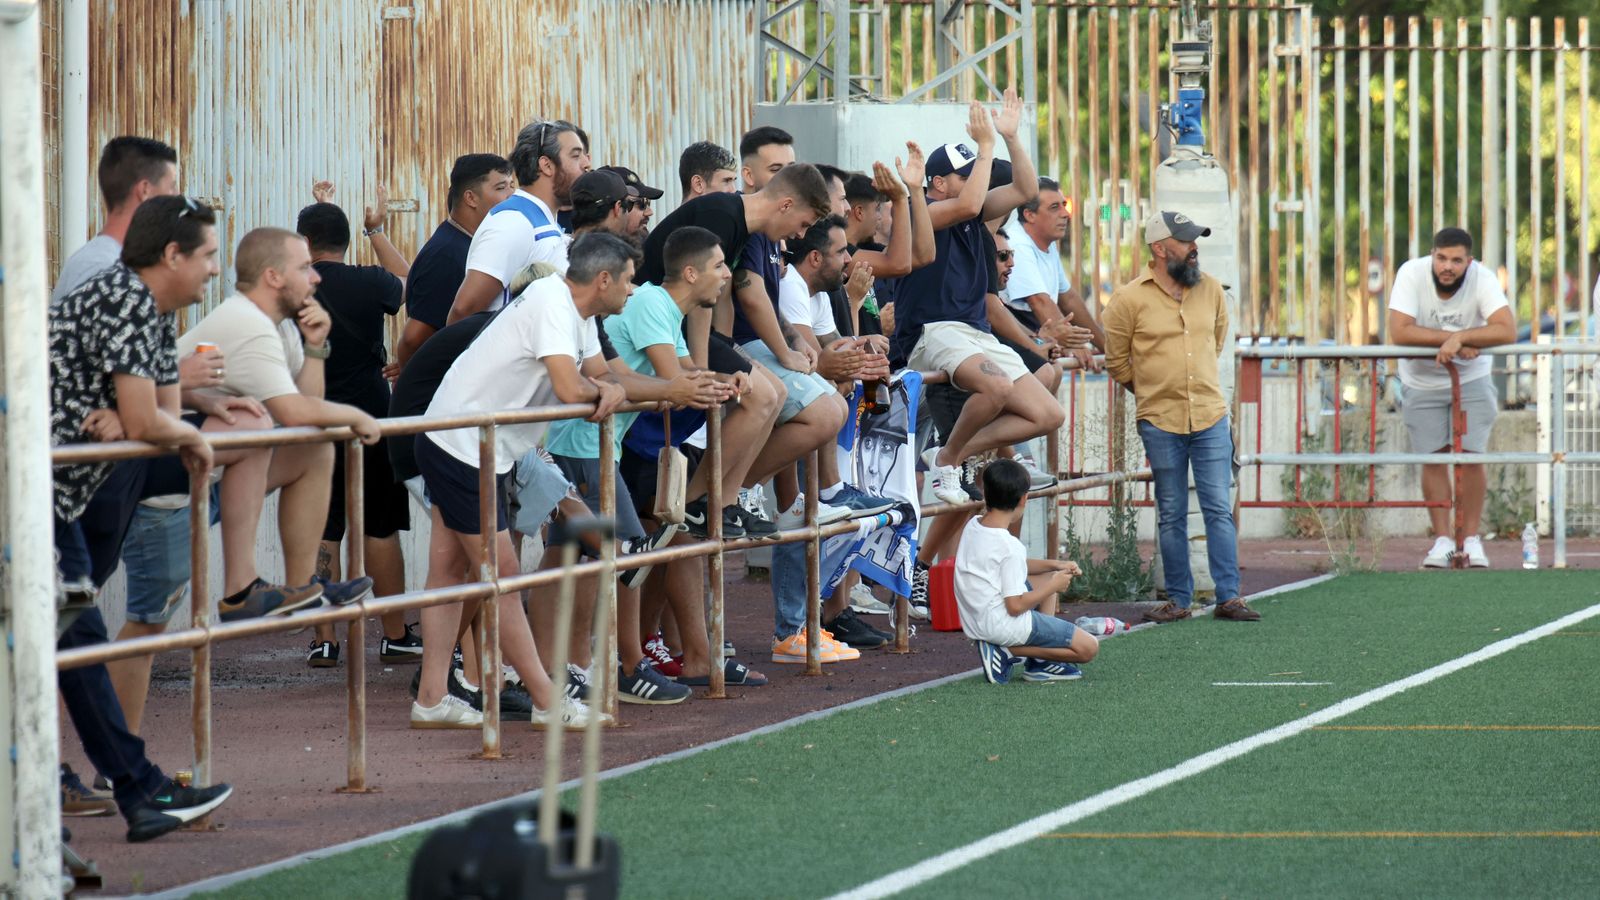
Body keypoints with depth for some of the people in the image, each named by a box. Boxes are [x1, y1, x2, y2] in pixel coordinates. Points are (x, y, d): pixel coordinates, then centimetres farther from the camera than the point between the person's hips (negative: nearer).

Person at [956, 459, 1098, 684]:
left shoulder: (973, 527, 4)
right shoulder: (1009, 546, -22)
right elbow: (1016, 606, -23)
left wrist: (1055, 565, 11)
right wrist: (1053, 587, -8)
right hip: (1003, 627, -9)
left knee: (1048, 576, 30)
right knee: (1088, 648, -4)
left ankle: (1039, 663, 17)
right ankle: (1007, 652, -7)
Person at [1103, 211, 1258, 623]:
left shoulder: (1211, 290, 4)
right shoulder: (1129, 299, -7)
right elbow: (1116, 363, 3)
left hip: (1211, 418, 2)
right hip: (1160, 423, -2)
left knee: (1219, 509, 0)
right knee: (1171, 515, 6)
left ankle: (1228, 597, 2)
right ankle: (1178, 599, 12)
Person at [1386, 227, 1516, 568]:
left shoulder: (1482, 278, -22)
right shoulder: (1412, 274, -23)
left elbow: (1507, 330, -31)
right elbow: (1399, 332, -31)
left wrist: (1459, 338, -39)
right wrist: (1451, 340, -32)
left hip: (1472, 378, 0)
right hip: (1422, 382, 0)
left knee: (1471, 456, -7)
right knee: (1433, 459, 0)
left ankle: (1471, 538, 4)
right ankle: (1443, 539, 8)